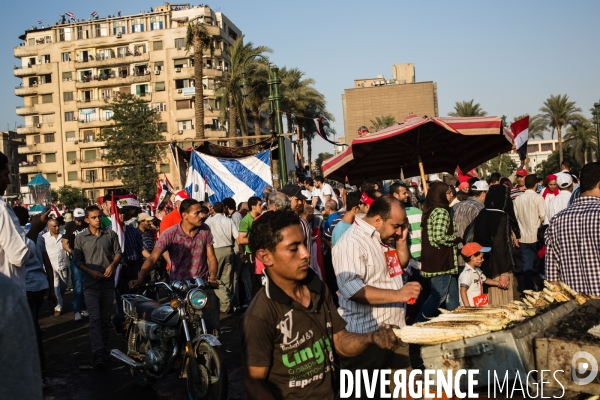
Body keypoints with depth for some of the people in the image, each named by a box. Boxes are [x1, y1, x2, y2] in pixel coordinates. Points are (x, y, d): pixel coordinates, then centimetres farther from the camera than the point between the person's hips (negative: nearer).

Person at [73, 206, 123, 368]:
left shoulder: (110, 234, 4)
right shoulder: (80, 238, 0)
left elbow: (118, 253, 8)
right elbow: (77, 260, 0)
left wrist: (112, 265, -11)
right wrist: (91, 272, -14)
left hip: (108, 283, 2)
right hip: (91, 284, -2)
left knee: (105, 318, 12)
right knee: (95, 319, -10)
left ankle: (104, 350, 25)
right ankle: (98, 354, -13)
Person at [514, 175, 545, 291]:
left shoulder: (518, 198, 4)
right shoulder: (538, 198, -10)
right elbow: (543, 217, -13)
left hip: (523, 237, 4)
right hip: (536, 237, -4)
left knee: (527, 263, 8)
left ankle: (529, 289, 10)